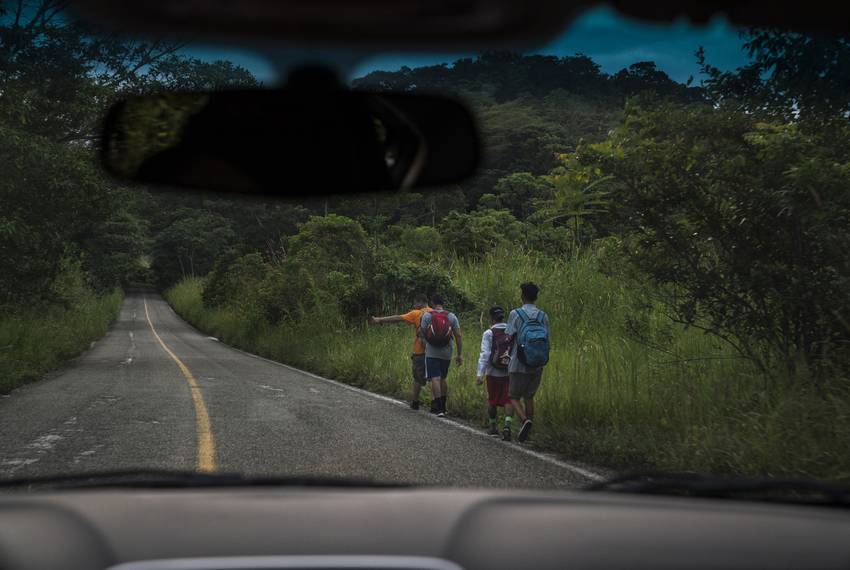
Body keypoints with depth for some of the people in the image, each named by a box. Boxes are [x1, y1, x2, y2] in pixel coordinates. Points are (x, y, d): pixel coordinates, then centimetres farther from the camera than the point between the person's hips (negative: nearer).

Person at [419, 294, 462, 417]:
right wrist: (460, 354, 4)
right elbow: (458, 336, 1)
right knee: (442, 379, 18)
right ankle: (443, 406, 23)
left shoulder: (427, 316, -4)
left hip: (431, 353, -3)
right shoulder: (452, 317, 3)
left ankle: (438, 409, -15)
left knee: (435, 379, -6)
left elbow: (423, 333, -4)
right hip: (446, 354, 3)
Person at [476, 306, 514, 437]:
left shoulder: (488, 334, -9)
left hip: (493, 373, -2)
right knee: (508, 400, 4)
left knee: (492, 401, 15)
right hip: (510, 372, 2)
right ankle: (507, 425, -16)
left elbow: (485, 354, -16)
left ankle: (493, 427, 26)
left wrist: (480, 374, -18)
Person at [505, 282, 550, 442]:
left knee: (514, 397, 7)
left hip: (518, 365, -4)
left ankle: (525, 420, -20)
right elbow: (546, 341, 2)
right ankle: (526, 432, 17)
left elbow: (509, 338, -9)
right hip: (537, 365, 4)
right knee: (529, 396, 18)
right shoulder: (543, 316, 1)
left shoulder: (516, 314, -10)